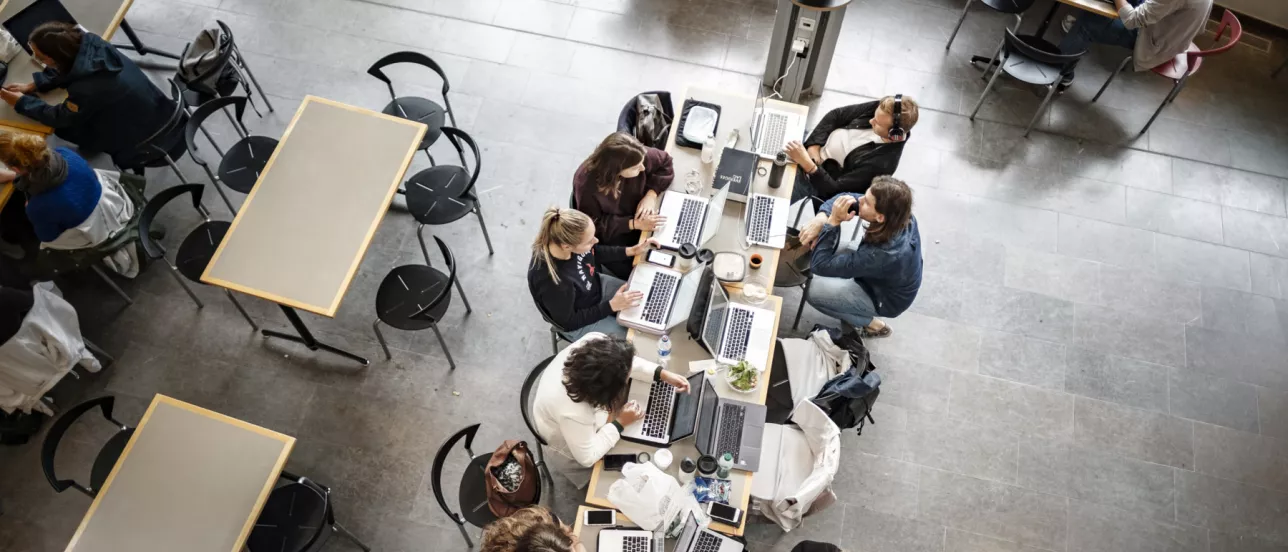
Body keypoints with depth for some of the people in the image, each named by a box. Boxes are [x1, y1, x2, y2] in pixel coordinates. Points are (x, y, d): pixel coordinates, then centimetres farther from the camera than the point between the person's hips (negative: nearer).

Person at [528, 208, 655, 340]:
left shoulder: (567, 238, -26)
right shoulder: (552, 282, -44)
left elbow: (594, 253, -1)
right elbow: (568, 322, -25)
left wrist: (630, 251, -10)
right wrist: (611, 305, -27)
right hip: (580, 322, -6)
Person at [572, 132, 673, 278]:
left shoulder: (636, 156, -25)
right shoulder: (586, 185, -36)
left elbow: (665, 163, -6)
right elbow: (594, 226, -25)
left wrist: (651, 194, -20)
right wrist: (633, 224, -33)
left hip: (637, 215, 4)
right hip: (608, 234, -4)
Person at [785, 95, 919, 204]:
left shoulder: (881, 164, -31)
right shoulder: (880, 109, -15)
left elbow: (835, 190, -27)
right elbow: (835, 116, -5)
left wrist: (808, 164, -38)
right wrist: (813, 148, -17)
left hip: (821, 179, -7)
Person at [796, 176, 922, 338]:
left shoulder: (882, 254, -43)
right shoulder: (901, 216, -23)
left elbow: (819, 265, -35)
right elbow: (845, 198, -12)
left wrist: (832, 221, -39)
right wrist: (819, 219, -30)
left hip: (884, 298, -7)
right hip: (883, 277, 7)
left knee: (812, 289, -13)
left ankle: (872, 325, 6)